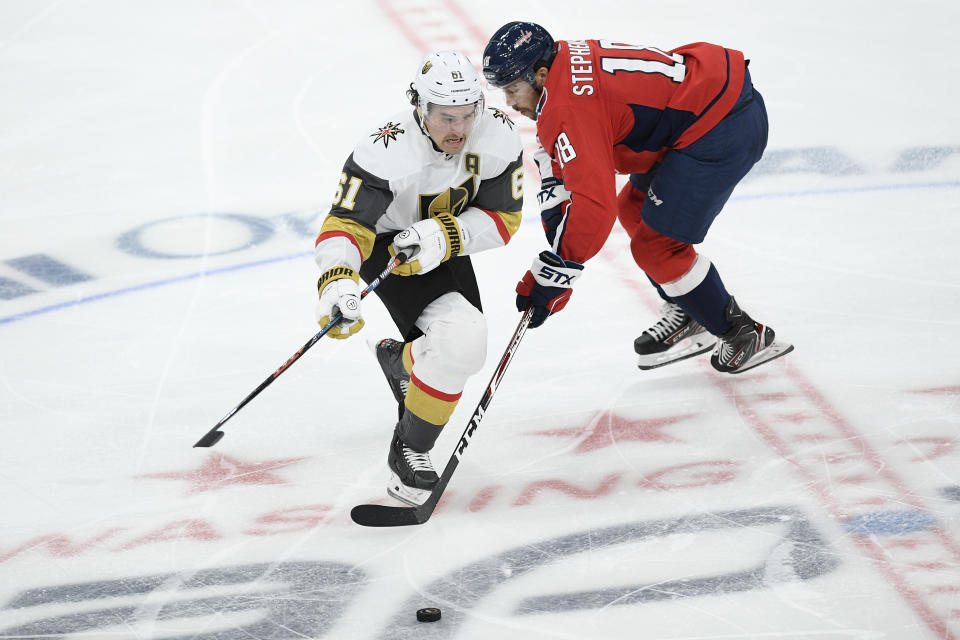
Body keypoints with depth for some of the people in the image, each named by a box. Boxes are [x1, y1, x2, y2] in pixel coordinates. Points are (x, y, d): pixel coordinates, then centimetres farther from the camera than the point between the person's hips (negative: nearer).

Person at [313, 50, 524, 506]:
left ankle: (399, 359, 54)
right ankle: (408, 452, -8)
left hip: (442, 243, 6)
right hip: (386, 245, -6)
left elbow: (502, 217, -16)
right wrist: (338, 282, -57)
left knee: (465, 345, 19)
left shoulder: (498, 135, -24)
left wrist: (445, 237, -33)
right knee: (459, 342, -25)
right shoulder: (386, 153, -37)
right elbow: (345, 225, -39)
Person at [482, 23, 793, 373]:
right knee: (634, 209, 23)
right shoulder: (562, 60, 6)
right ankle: (689, 316, 33)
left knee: (656, 244, -6)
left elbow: (596, 203, -29)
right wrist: (555, 211, 5)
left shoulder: (569, 107, -24)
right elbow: (556, 152, 18)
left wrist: (552, 275, -23)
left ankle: (744, 336, 8)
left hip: (724, 126, -11)